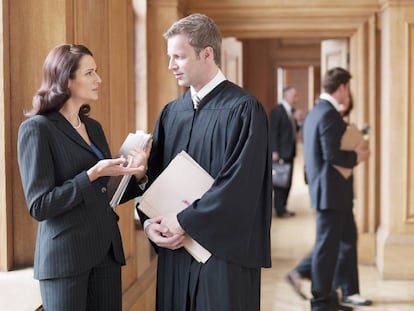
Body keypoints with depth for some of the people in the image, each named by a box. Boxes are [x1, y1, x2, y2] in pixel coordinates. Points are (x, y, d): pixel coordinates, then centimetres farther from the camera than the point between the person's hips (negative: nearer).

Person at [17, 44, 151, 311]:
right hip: (65, 256, -6)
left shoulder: (94, 127, 12)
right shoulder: (37, 128, -9)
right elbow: (39, 206, -14)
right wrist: (92, 175, -20)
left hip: (106, 250, 7)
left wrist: (136, 174, 0)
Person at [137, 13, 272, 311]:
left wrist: (184, 221, -14)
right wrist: (149, 222, -6)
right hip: (174, 251, 6)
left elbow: (239, 184, -17)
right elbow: (152, 175, 11)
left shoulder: (243, 109, -10)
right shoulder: (170, 113, 10)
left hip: (224, 252, -6)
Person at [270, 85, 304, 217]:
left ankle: (282, 207, 18)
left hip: (290, 151, 8)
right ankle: (279, 210, 4)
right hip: (281, 152, -8)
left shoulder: (293, 111, 12)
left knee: (287, 181, 10)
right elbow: (273, 132, -15)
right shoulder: (277, 110, -12)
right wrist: (274, 151, -20)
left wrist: (299, 121, -4)